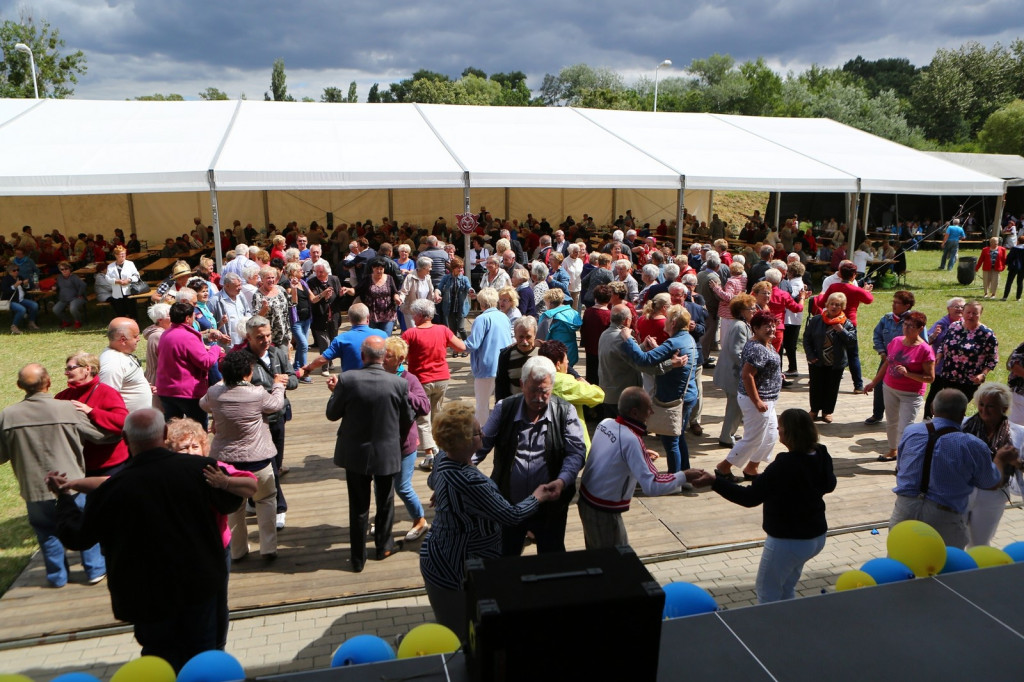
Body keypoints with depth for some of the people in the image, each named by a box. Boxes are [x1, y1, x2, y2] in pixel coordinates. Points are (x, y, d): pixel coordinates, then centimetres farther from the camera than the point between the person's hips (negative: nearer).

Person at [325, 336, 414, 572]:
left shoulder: (347, 380, -18)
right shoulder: (399, 384, -15)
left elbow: (332, 414, -6)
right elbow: (407, 420, -2)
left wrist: (336, 391, 10)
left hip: (355, 453, 0)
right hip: (387, 453, 0)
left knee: (358, 506, 12)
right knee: (385, 501, 21)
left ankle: (358, 558, 23)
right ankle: (384, 546, 38)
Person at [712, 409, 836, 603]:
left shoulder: (785, 465, -29)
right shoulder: (822, 456, -5)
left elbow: (750, 497, -30)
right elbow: (829, 485, 15)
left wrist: (715, 483, -31)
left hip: (788, 541, -8)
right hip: (817, 537, 8)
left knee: (767, 595, 8)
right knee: (787, 591, 26)